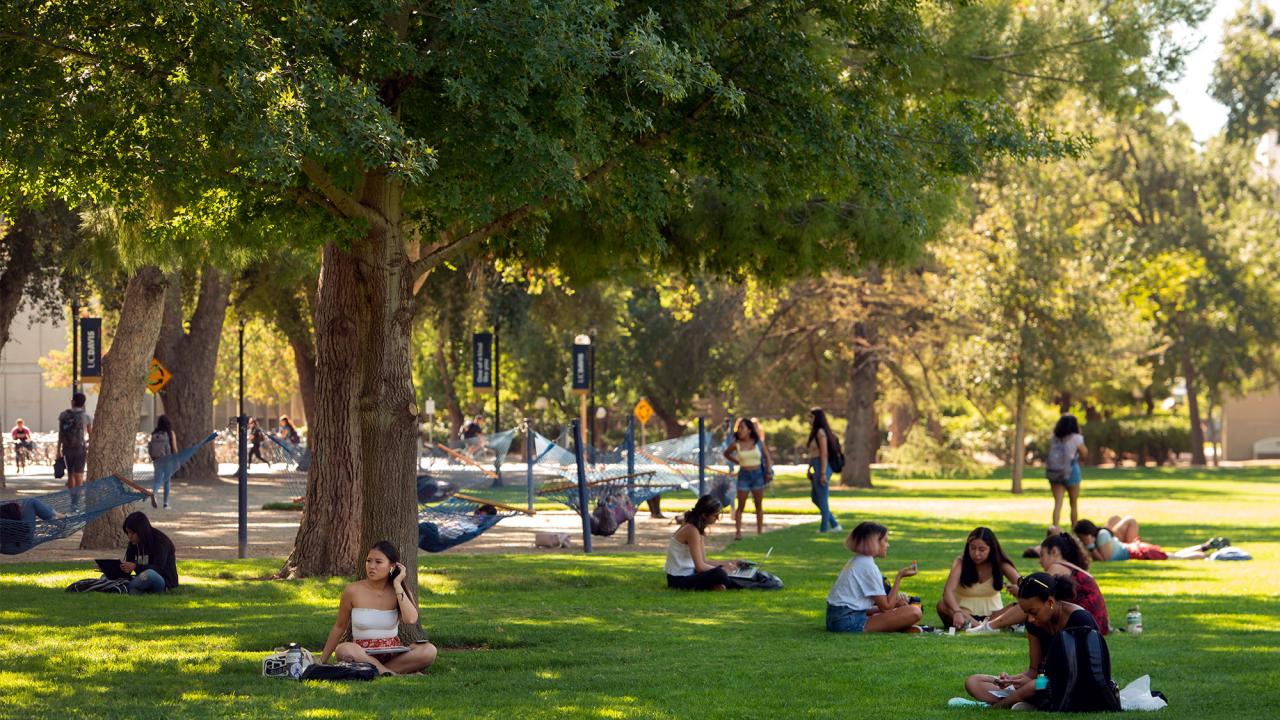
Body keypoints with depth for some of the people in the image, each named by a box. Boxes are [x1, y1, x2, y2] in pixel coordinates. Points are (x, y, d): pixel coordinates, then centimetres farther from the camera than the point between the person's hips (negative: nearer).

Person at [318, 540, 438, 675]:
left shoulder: (400, 592, 1)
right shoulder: (353, 591, -3)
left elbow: (410, 619, -20)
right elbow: (339, 627, 8)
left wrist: (397, 585, -12)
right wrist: (322, 661, 10)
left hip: (393, 653, 1)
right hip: (363, 654, -1)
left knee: (429, 651, -27)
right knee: (343, 649, -37)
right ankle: (396, 675, -34)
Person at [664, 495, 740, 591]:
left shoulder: (698, 529, 10)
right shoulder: (692, 531, -19)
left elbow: (703, 561, 13)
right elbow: (700, 566, -22)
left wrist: (726, 564, 5)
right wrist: (722, 569, -9)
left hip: (688, 573, 10)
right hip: (678, 580, -10)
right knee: (718, 574, -30)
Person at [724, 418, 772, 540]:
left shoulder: (758, 442, -2)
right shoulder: (736, 445, -2)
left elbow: (767, 456, 5)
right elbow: (726, 454, 15)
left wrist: (769, 472, -3)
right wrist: (737, 462, 7)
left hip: (758, 474, 1)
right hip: (744, 475, -1)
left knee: (759, 506, 7)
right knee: (741, 506, -1)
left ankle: (760, 532, 13)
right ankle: (738, 532, 1)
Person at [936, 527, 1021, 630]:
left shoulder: (1000, 564, -6)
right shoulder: (961, 562, -12)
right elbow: (948, 591, -27)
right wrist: (957, 612, -46)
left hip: (992, 614, 1)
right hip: (965, 613, -1)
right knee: (942, 605, -33)